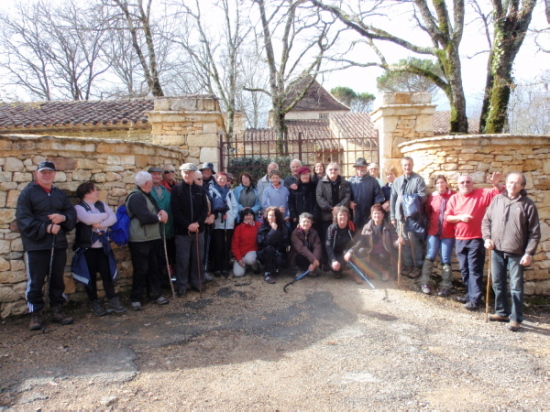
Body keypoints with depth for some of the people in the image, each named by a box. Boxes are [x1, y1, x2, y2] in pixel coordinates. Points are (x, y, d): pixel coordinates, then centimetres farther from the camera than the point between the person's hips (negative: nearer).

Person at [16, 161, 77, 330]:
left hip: (59, 244, 5)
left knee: (57, 279, 12)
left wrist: (63, 217, -13)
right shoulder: (28, 193, -2)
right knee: (36, 281, 1)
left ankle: (57, 311, 23)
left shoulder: (60, 194, 14)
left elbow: (72, 213, 10)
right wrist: (46, 228, -20)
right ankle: (36, 314, 13)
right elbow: (23, 219, -11)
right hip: (36, 245, -5)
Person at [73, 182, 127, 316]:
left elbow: (113, 217, -3)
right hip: (87, 247, -4)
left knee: (107, 273, 4)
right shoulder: (78, 207, -6)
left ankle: (112, 301, 10)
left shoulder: (102, 204, 9)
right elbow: (88, 218, -25)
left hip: (103, 246, 4)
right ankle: (94, 303, 17)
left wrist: (101, 224, -19)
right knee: (91, 276, 5)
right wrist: (104, 215, -9)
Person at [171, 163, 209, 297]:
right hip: (182, 230, -3)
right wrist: (188, 225, -17)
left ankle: (196, 281, 25)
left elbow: (205, 208, 4)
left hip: (198, 229, 4)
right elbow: (176, 210, -10)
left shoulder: (200, 189, 8)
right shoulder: (176, 189, -3)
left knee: (198, 258, 11)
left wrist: (198, 223, -11)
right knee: (183, 259, 1)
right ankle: (181, 285, 13)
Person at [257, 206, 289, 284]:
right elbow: (262, 241, -22)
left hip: (278, 253, 1)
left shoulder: (282, 226, -4)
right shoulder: (262, 227, -7)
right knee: (269, 248, -33)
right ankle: (268, 273, -24)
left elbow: (284, 243, -7)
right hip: (265, 253, -1)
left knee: (280, 261, -32)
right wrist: (273, 231, -24)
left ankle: (274, 268, 6)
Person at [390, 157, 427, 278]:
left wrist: (409, 200, -16)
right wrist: (392, 216, 8)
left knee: (414, 241, -2)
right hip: (401, 216, 4)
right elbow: (392, 199, 12)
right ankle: (407, 265, 19)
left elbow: (422, 196, -9)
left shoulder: (418, 179, 0)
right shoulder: (397, 181, 13)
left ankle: (417, 266, 11)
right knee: (404, 241, 8)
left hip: (414, 216, -4)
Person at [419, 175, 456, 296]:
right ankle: (424, 283, 9)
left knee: (445, 260, 4)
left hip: (448, 233, -2)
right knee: (430, 256, 0)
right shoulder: (432, 197, 4)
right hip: (434, 232, 2)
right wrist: (432, 221, 8)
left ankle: (446, 287, 13)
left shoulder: (453, 195, -5)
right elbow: (428, 212, 17)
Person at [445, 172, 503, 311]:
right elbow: (447, 216, 6)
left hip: (476, 239, -4)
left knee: (475, 270, -5)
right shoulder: (454, 198, 8)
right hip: (460, 239, 5)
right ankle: (470, 294, 27)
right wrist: (460, 217, -11)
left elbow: (500, 193, -6)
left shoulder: (482, 194, 0)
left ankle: (474, 299, -2)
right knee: (464, 269, 13)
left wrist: (496, 184, -25)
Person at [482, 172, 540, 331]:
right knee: (498, 284, 13)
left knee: (516, 287, 2)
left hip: (516, 253, -4)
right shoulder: (497, 200, 7)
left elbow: (535, 232, -4)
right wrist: (487, 238, -1)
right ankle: (502, 312, 28)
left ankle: (516, 318, 12)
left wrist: (529, 253, -10)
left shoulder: (528, 204, -3)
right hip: (497, 251, 4)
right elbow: (486, 220, 13)